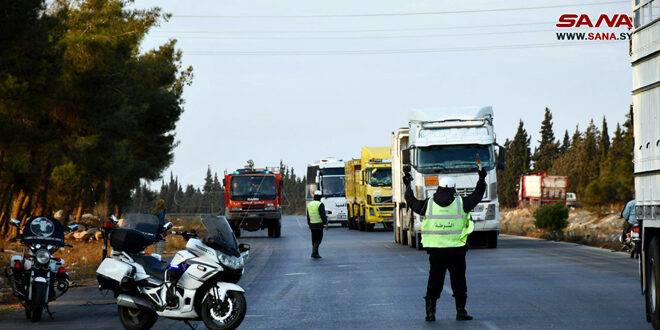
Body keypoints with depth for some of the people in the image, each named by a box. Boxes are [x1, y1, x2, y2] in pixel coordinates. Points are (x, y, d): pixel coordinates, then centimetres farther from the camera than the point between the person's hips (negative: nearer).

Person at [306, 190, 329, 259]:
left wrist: (309, 224, 24)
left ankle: (316, 253, 15)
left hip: (312, 225, 6)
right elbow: (323, 215, -18)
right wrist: (326, 224, -15)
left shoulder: (309, 204, 10)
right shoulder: (320, 204, -12)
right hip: (319, 225, -6)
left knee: (314, 239, 14)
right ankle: (314, 253, -15)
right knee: (318, 239, -3)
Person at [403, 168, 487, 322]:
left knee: (434, 281, 7)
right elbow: (477, 196, 10)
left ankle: (430, 311, 2)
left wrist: (408, 185, 28)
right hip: (456, 250, -1)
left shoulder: (428, 204, -1)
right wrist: (482, 179, 25)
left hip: (435, 251, 1)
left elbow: (412, 202, 14)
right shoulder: (461, 203, -3)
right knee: (458, 281, 7)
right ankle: (461, 311, 9)